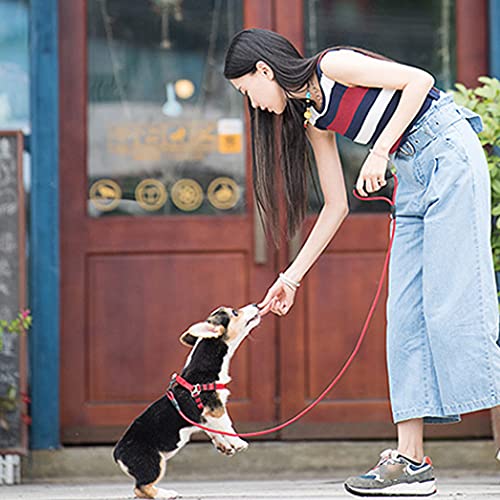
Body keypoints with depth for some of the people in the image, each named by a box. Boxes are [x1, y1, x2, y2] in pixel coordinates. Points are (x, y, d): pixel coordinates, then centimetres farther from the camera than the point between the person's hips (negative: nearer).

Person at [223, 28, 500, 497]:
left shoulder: (333, 65, -9)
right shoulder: (312, 119, 15)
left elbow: (420, 79, -15)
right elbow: (336, 206, 18)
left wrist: (380, 151, -18)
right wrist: (291, 277, 18)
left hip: (449, 153, -9)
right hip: (412, 176, 9)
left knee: (450, 298, -13)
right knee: (407, 314, 1)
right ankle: (410, 459, -2)